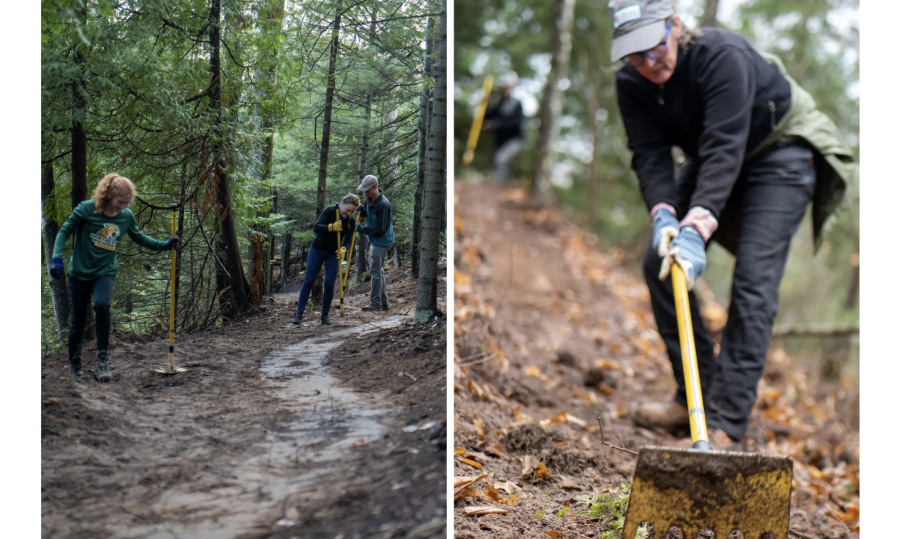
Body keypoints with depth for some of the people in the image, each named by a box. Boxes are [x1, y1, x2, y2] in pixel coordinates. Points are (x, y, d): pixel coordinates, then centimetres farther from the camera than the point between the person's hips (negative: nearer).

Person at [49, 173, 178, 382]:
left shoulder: (126, 216, -1)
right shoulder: (86, 209, -11)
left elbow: (139, 238, 16)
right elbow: (65, 231, -4)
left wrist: (164, 245, 9)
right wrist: (56, 258, -15)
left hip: (105, 272, 1)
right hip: (79, 272, -1)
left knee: (102, 304, -29)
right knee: (78, 319, 3)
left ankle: (103, 356, -18)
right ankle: (74, 364, 24)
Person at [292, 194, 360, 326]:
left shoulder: (351, 222, -6)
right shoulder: (330, 211, -16)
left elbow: (348, 241, -13)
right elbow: (316, 228, -23)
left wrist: (343, 249, -34)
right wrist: (331, 227, -40)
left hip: (334, 254, 2)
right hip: (317, 250, -2)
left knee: (329, 284, -7)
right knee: (308, 281, -5)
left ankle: (325, 315, 6)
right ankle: (299, 313, -4)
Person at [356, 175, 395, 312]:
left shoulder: (383, 204, -24)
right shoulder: (370, 199, 4)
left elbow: (380, 228, -22)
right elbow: (365, 213, 19)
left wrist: (365, 229, -26)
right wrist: (360, 210, -3)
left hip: (382, 241, -10)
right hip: (375, 240, 10)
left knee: (375, 271, -7)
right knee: (378, 271, 15)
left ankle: (376, 303, -2)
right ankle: (383, 302, 22)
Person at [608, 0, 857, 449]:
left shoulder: (722, 56, -33)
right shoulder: (631, 82, -14)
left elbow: (724, 150, -40)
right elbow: (649, 155, -18)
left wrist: (696, 228, -50)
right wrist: (664, 215, -37)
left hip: (782, 153, -6)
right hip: (711, 160, 7)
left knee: (753, 278, -20)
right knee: (660, 262, -4)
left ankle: (727, 424, -19)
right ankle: (696, 397, 7)